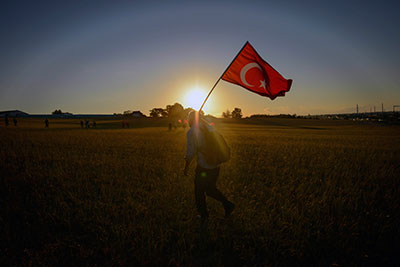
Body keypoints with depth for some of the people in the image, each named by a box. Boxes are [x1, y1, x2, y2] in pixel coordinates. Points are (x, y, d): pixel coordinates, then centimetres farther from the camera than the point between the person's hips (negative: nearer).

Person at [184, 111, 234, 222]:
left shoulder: (191, 132, -14)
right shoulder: (209, 128, 7)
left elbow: (190, 153, -15)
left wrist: (186, 167, 0)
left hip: (203, 167, -6)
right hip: (216, 166, 7)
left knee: (199, 192, 15)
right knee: (210, 189, 26)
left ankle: (204, 215, 28)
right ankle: (227, 204, 18)